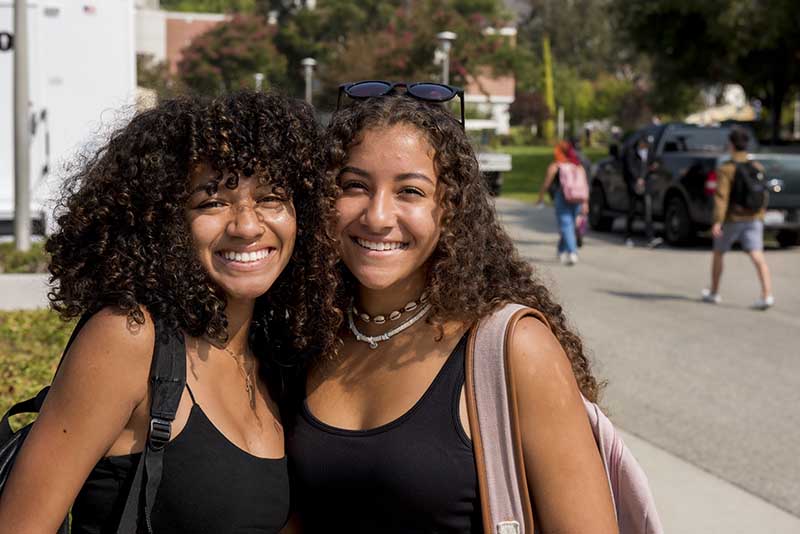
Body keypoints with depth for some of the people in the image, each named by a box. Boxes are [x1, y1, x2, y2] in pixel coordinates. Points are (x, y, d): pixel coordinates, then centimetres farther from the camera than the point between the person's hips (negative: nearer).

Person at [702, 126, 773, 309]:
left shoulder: (726, 169, -11)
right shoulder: (757, 167, 5)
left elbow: (721, 196, -20)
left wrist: (717, 221, -24)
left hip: (732, 219, -3)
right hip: (754, 218, 3)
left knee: (718, 253, 17)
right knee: (757, 256, -7)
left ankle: (713, 293, 28)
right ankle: (767, 294, -24)